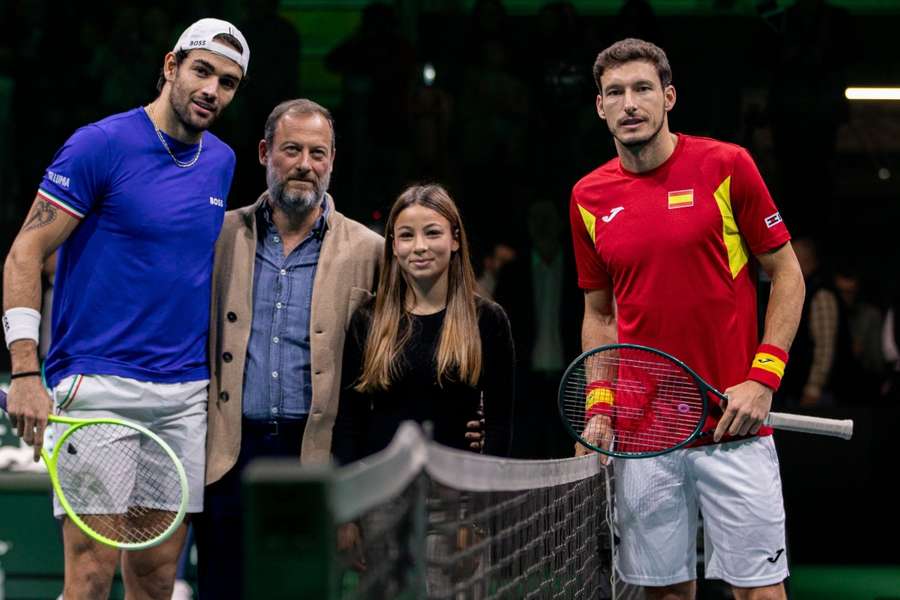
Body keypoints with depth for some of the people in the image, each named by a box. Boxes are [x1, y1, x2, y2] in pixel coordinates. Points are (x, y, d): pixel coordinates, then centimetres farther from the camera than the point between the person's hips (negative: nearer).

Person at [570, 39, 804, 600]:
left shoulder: (727, 166, -4)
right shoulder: (589, 198, 7)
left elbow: (787, 274, 1)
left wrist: (763, 378, -8)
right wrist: (601, 407, 3)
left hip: (734, 426, -3)